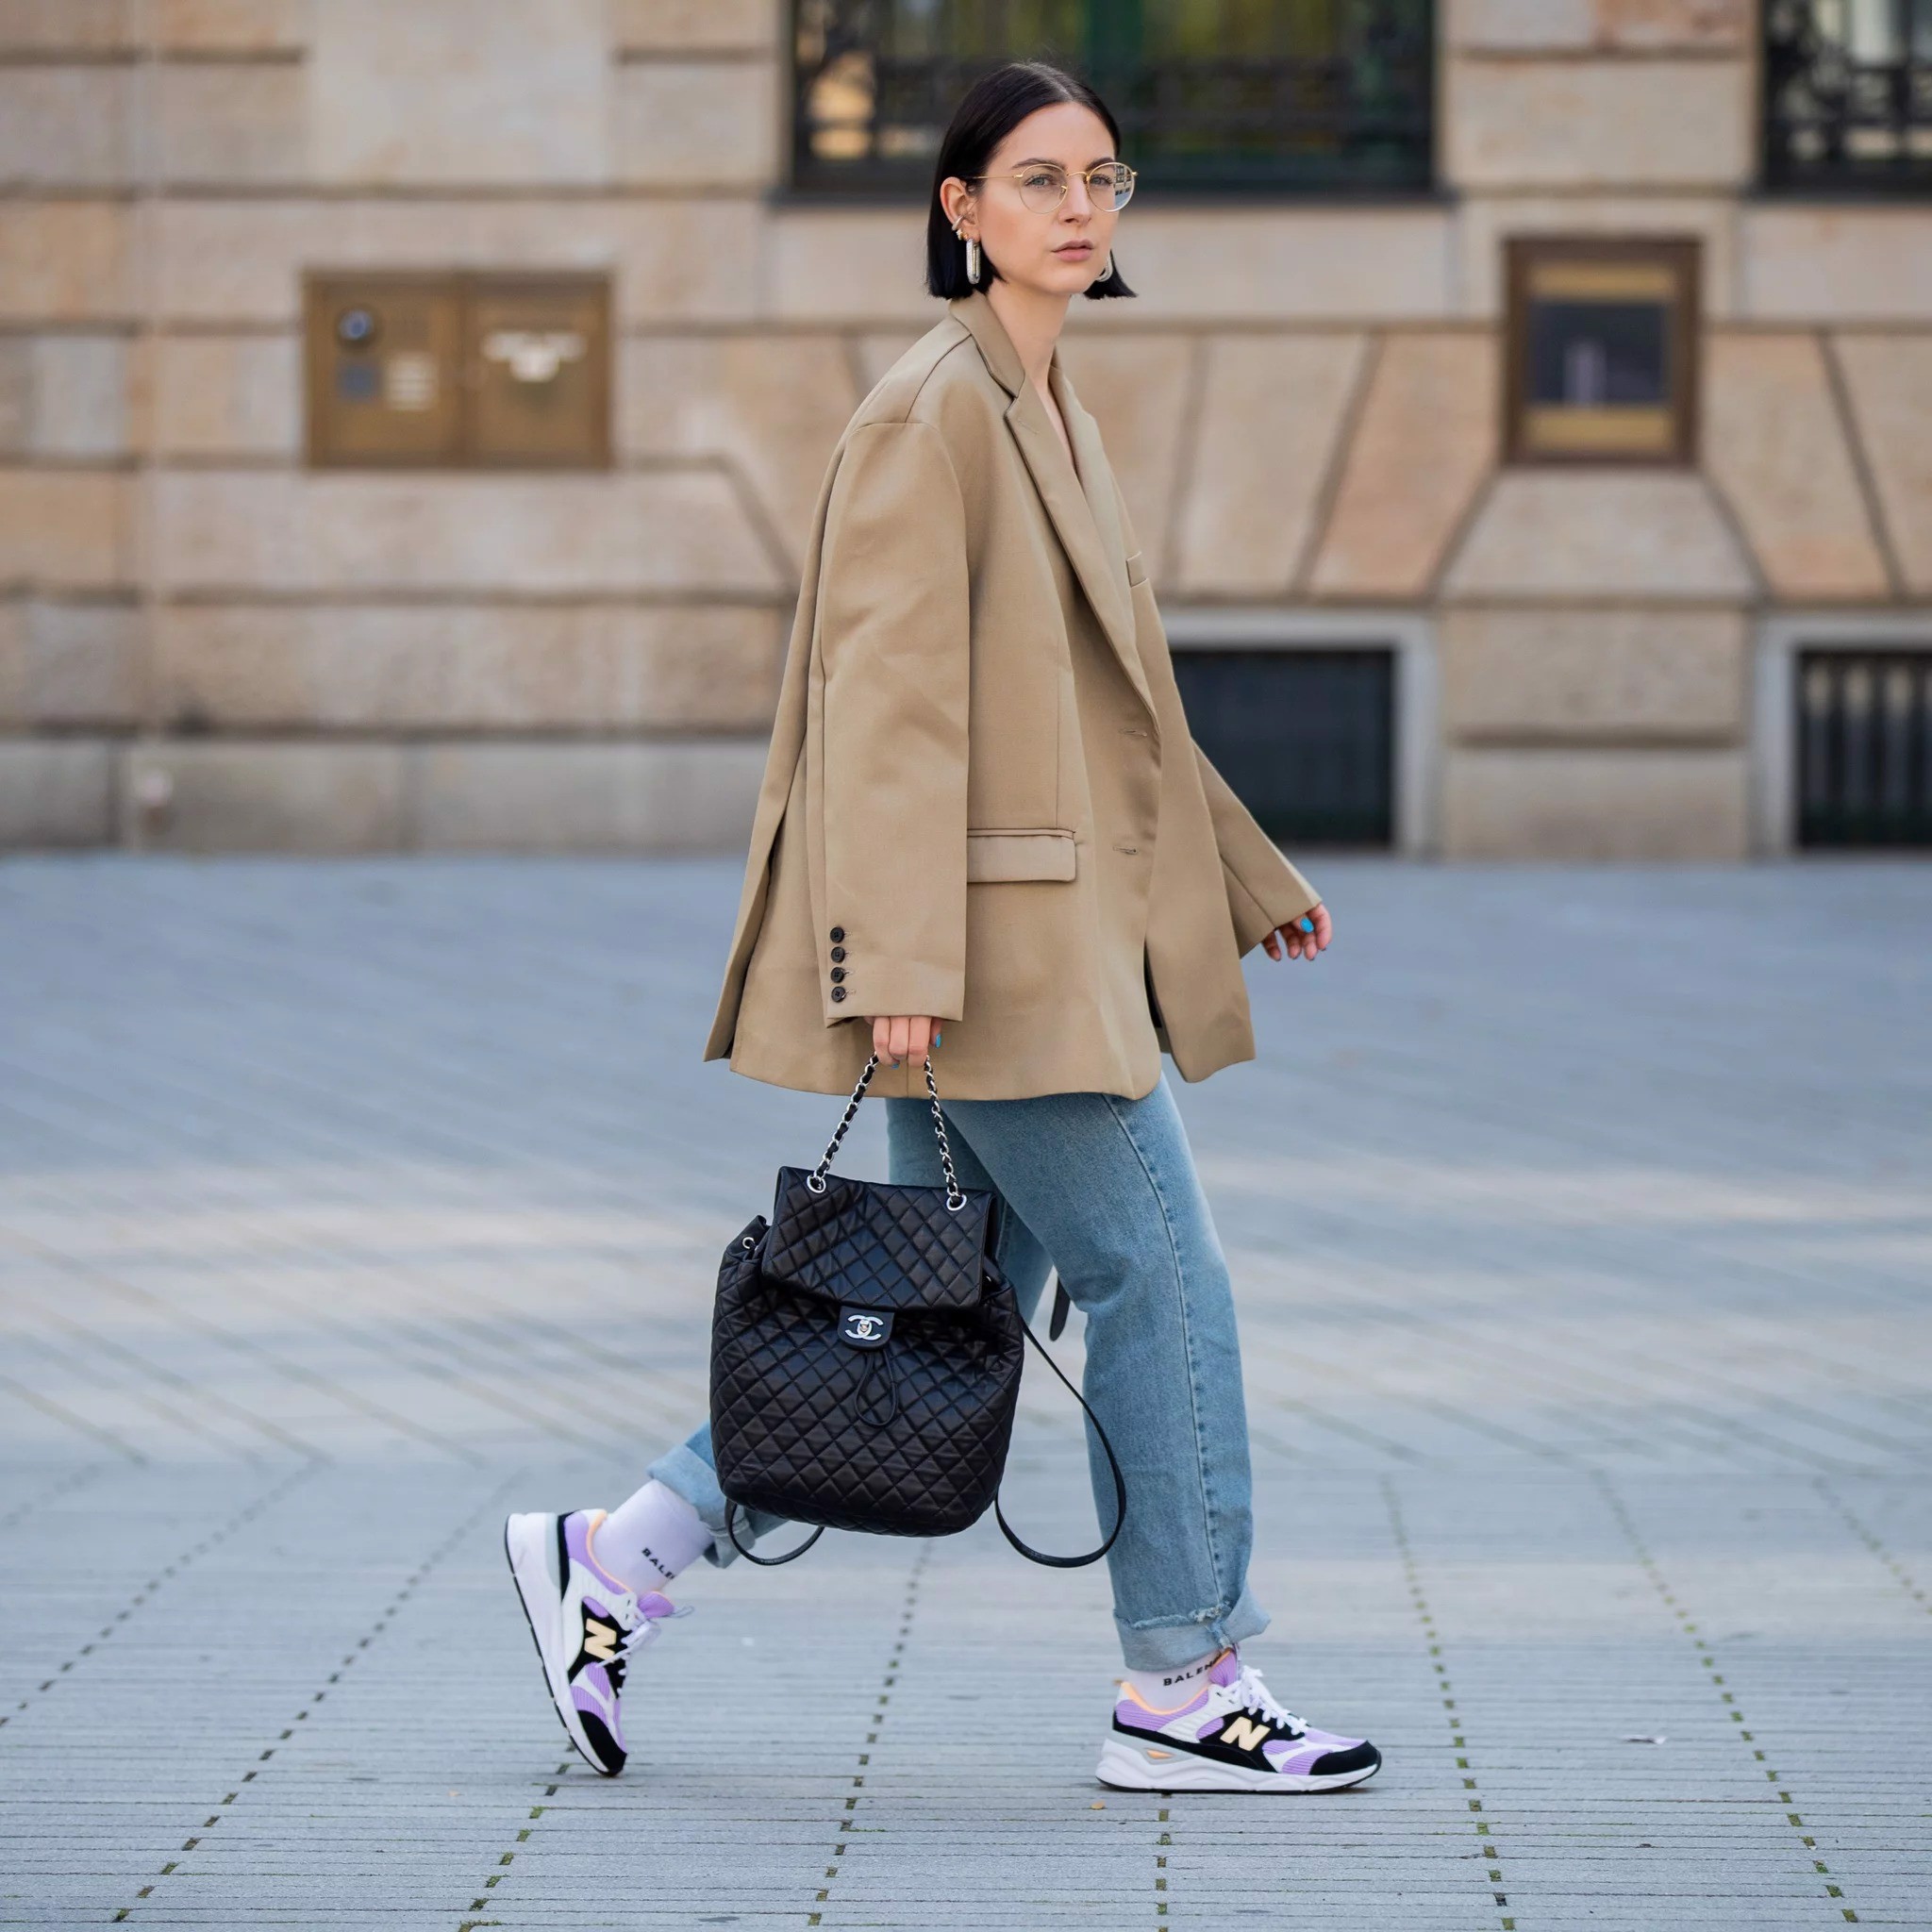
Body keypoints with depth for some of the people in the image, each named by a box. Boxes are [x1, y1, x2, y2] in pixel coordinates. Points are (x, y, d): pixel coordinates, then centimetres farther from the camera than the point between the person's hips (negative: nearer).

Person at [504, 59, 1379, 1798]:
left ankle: (622, 1558, 14)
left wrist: (1246, 874, 28)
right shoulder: (932, 411, -11)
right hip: (993, 932, -10)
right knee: (1164, 1279, -4)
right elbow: (887, 691, -17)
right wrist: (898, 957, -22)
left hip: (1065, 925, 10)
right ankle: (1183, 1686, 6)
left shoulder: (1052, 411, 18)